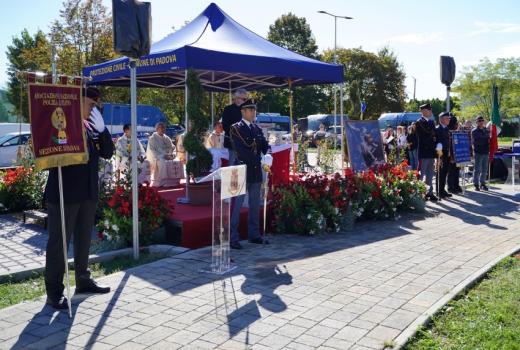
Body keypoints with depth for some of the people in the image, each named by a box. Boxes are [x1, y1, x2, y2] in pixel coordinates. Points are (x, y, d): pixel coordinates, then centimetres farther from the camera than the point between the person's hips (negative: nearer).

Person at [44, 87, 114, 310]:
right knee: (59, 242, 2)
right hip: (64, 193, -6)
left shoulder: (93, 126, 10)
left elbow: (107, 152, 6)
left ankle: (83, 281, 30)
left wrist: (101, 127, -3)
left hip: (88, 193, 7)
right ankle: (54, 291, 11)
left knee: (84, 239, 16)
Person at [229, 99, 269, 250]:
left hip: (256, 171, 6)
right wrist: (260, 160, -21)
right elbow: (240, 150, -15)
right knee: (237, 205, -5)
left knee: (255, 204, 11)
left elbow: (265, 146, 10)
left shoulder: (257, 129, 15)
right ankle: (232, 238, 0)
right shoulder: (236, 128, -4)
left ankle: (254, 235, 21)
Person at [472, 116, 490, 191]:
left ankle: (482, 183, 18)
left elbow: (488, 140, 18)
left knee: (484, 169, 9)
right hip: (478, 152, -6)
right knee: (478, 169, -3)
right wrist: (486, 141, -6)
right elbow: (475, 141, -10)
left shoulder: (487, 130, 14)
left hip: (486, 152, 6)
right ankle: (476, 184, 4)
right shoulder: (474, 131, -3)